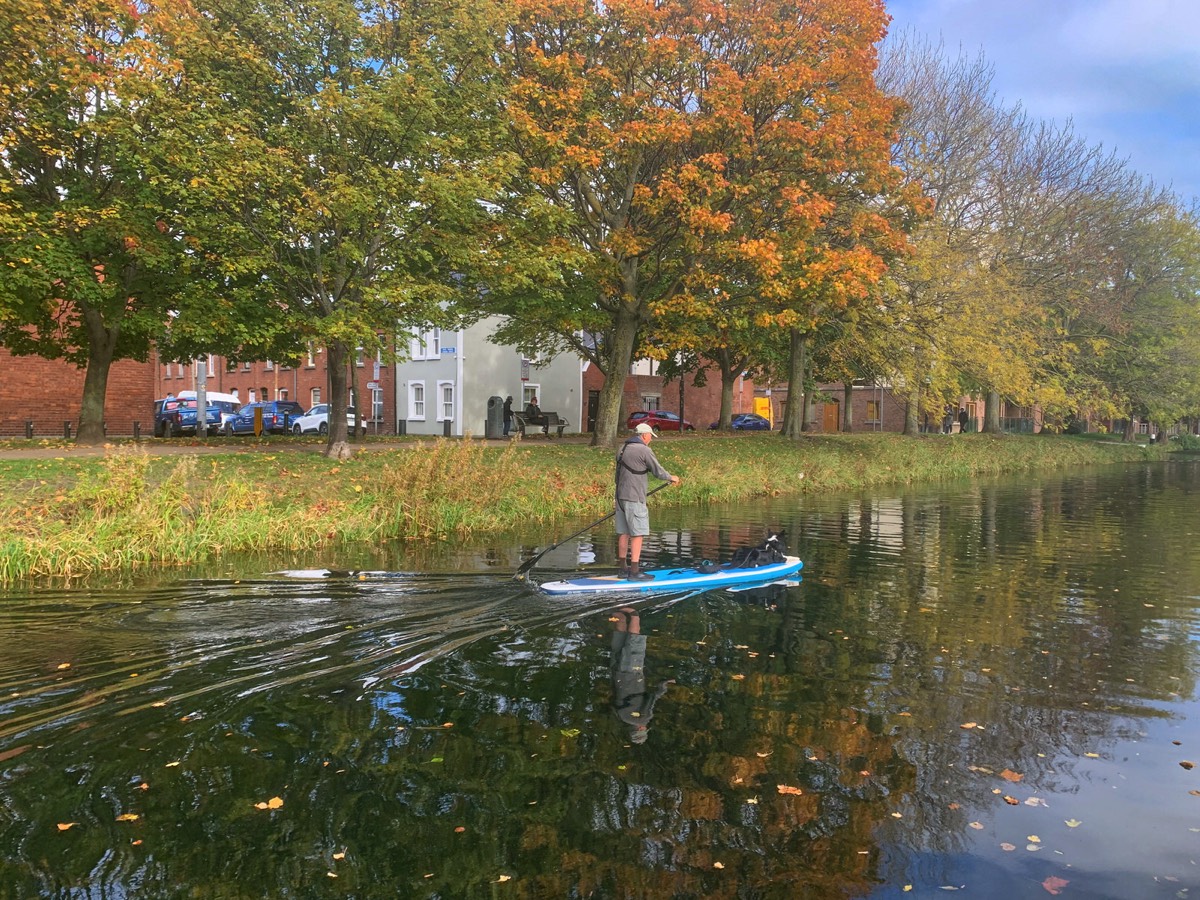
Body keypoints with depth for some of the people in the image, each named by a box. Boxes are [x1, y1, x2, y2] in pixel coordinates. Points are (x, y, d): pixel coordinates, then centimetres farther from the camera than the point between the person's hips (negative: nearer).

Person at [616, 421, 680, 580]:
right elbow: (658, 471, -4)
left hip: (621, 497, 8)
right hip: (635, 499, -8)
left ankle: (624, 569, 18)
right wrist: (671, 478, 14)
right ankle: (634, 572, -8)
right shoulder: (644, 450, -11)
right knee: (637, 534, -6)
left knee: (623, 533, 12)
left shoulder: (622, 449, 14)